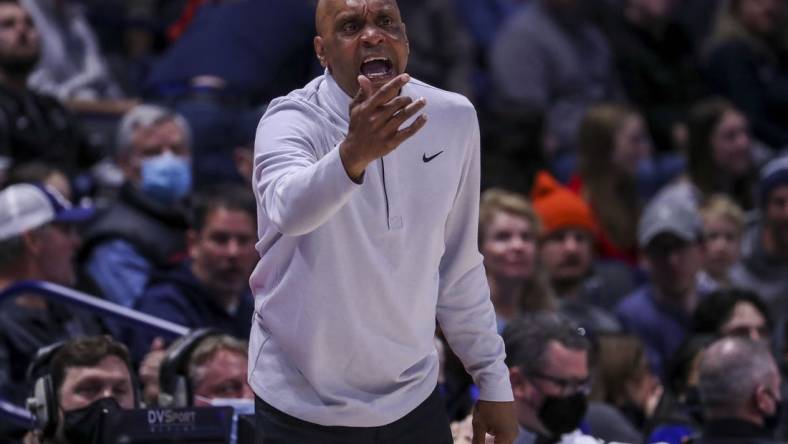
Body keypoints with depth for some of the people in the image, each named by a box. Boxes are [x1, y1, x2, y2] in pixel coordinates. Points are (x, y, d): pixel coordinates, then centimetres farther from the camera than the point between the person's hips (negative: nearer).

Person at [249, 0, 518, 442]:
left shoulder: (453, 118, -2)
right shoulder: (292, 120, -15)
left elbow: (459, 264, 8)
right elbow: (288, 208, -37)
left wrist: (493, 379, 9)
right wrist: (352, 154, -55)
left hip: (414, 401, 4)